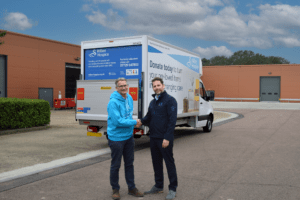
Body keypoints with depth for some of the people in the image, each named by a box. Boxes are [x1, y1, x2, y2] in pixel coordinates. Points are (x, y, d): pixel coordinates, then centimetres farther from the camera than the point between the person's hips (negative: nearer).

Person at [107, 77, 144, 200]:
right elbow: (117, 121, -25)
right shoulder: (113, 102, -20)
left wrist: (133, 123, 6)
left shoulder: (129, 98, 5)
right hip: (116, 138, -7)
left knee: (129, 164, 16)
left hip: (129, 136, 7)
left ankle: (131, 188, 28)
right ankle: (115, 189, 23)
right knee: (115, 165, 6)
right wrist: (135, 123, -17)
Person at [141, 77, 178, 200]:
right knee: (156, 162, 15)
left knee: (169, 163, 2)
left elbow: (172, 120, -15)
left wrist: (167, 138, -20)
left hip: (165, 139, -7)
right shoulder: (153, 102, 14)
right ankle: (158, 186, 29)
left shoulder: (170, 100, -10)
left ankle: (172, 189, 13)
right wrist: (141, 121, -7)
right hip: (153, 138, 8)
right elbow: (148, 118, 16)